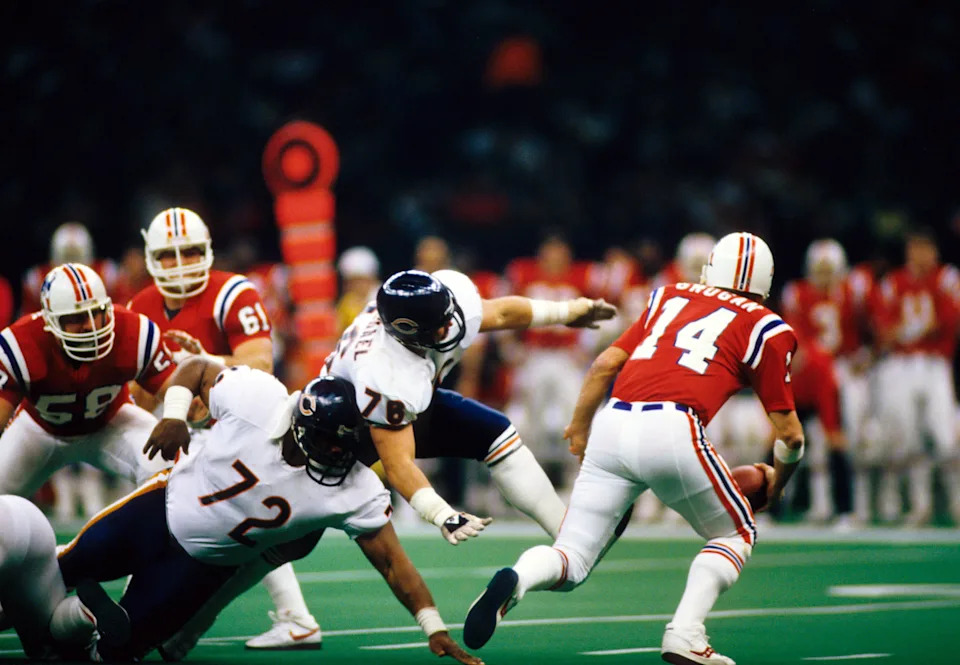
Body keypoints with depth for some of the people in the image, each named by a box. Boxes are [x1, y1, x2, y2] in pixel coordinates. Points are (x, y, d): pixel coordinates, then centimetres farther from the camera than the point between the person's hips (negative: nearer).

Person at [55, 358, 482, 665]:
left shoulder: (352, 493, -27)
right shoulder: (257, 399, -28)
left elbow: (393, 562, -22)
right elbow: (195, 369, -11)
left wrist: (435, 629, -28)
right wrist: (174, 415, -29)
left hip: (203, 564, 0)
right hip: (166, 507, 0)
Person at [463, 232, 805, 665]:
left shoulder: (671, 297, 26)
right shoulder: (764, 328, 14)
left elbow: (605, 364, 21)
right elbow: (789, 434, 13)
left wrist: (580, 427, 35)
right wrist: (776, 482, 32)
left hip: (614, 423, 4)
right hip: (672, 430, -4)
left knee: (570, 565, 10)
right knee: (736, 533, 21)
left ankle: (515, 580, -24)